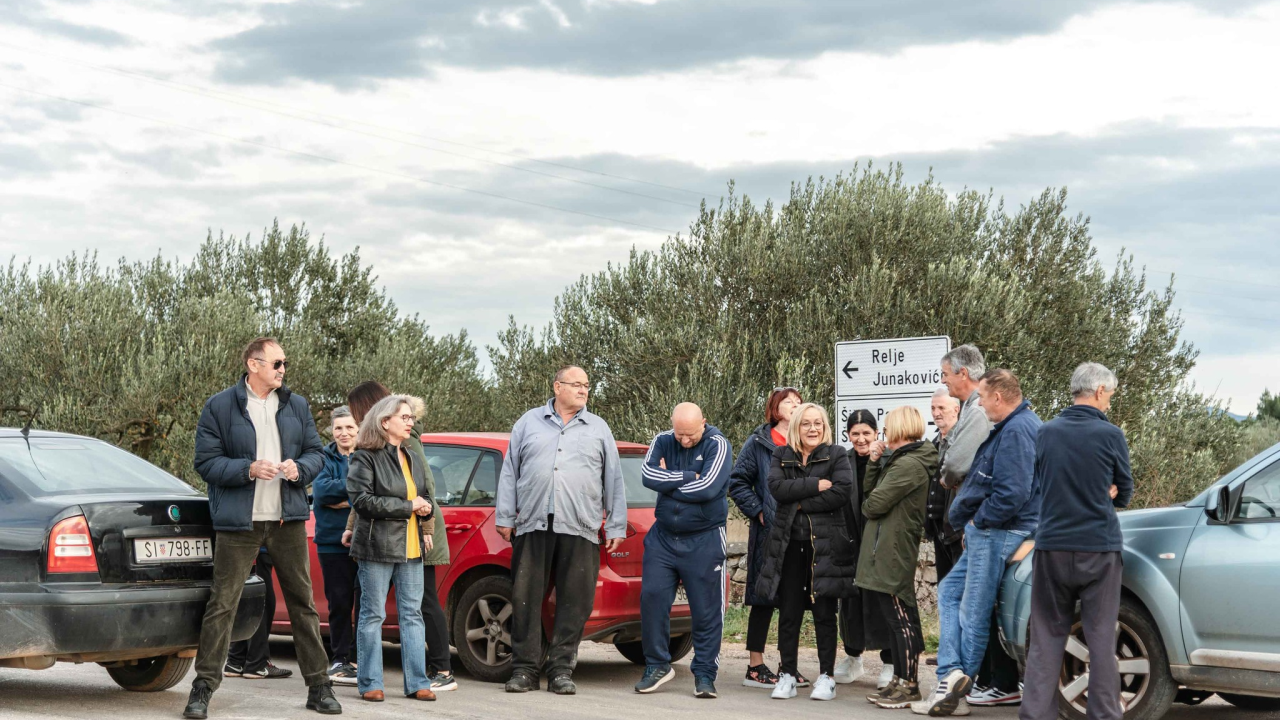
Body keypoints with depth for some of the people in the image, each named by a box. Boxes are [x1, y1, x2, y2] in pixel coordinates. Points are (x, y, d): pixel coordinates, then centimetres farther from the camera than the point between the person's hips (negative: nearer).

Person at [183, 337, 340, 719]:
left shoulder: (297, 406, 11)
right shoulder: (219, 407, -3)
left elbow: (316, 451, 14)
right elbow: (206, 462, -5)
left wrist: (300, 468, -8)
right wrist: (248, 470, -19)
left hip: (288, 517, 4)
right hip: (239, 520, -4)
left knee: (302, 602, 8)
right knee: (222, 604, -4)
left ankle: (318, 686, 15)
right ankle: (203, 687, 3)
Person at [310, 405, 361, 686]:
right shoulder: (326, 459, 8)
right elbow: (320, 490, -10)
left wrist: (344, 500, -15)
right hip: (333, 543, 0)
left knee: (365, 602, -2)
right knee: (339, 604, 4)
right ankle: (340, 660, 13)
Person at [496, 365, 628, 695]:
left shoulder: (598, 429, 14)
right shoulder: (529, 423, 13)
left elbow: (614, 481, 13)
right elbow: (509, 473, 12)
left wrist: (615, 527, 7)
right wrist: (504, 517, 5)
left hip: (579, 531, 0)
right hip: (532, 527, 0)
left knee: (574, 603, -2)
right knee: (526, 598, 0)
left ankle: (561, 669, 6)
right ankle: (525, 669, 6)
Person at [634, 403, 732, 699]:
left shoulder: (717, 446, -8)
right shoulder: (663, 441, 3)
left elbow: (707, 488, -22)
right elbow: (648, 474, -13)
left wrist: (668, 482, -12)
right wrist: (688, 477, -18)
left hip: (704, 540, -4)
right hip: (663, 537, 4)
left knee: (706, 610, 0)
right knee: (652, 599, -2)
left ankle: (704, 674, 8)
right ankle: (657, 666, 11)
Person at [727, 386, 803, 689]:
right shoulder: (759, 443, 1)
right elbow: (737, 482, 0)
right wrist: (758, 511, -7)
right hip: (769, 533, -4)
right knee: (764, 599, 0)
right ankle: (755, 667, 7)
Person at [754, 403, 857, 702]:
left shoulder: (837, 455, 4)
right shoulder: (781, 456, 11)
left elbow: (842, 492, -13)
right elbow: (777, 487, -9)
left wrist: (801, 502, -11)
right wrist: (816, 485, -15)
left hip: (825, 544, -2)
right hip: (789, 544, 2)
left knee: (824, 613, 2)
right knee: (788, 613, 4)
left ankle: (826, 677, 9)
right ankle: (787, 675, 11)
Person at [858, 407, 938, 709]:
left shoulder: (908, 465, -17)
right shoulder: (898, 460, 15)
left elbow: (875, 503, -18)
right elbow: (869, 489, 15)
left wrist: (867, 509, 3)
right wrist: (875, 461, 4)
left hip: (892, 552, -11)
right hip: (885, 551, 11)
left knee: (901, 618, -5)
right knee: (899, 618, 14)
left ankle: (909, 685, 0)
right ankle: (901, 681, 21)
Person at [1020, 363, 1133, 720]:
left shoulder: (1046, 433, 3)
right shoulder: (1111, 436, -7)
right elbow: (1124, 493, 6)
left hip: (1052, 546, 3)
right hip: (1099, 548, -3)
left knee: (1047, 638, 8)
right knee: (1101, 639, 3)